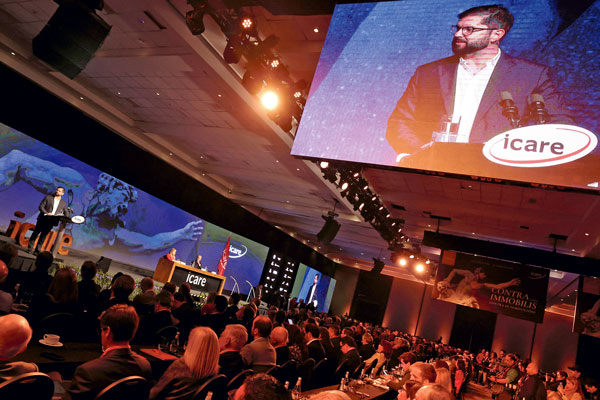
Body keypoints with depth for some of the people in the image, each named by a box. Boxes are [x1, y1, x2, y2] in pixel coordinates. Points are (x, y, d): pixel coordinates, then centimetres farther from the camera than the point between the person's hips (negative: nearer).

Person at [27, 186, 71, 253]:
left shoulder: (63, 203, 10)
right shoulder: (48, 197, 4)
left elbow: (67, 214, 10)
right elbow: (41, 206, -1)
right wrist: (46, 213, -16)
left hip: (51, 221, 1)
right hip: (43, 219, -1)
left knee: (44, 235, 4)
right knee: (36, 233, 2)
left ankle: (38, 249, 11)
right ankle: (30, 248, 11)